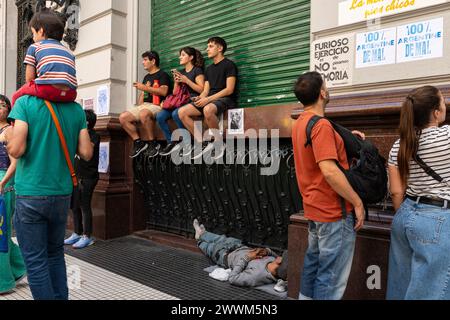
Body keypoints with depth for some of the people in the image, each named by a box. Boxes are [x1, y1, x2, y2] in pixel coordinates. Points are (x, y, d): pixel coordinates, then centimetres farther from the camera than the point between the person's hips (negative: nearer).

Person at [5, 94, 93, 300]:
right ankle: (60, 296, 27)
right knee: (56, 253, 20)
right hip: (62, 193, 4)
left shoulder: (25, 102, -8)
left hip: (30, 194, -4)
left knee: (35, 260, 7)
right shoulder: (76, 110, 1)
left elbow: (16, 150, -15)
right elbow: (86, 153, -1)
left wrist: (8, 135, 6)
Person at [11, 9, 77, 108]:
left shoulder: (34, 47, 18)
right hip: (70, 94, 4)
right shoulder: (69, 52, 28)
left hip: (47, 89, -3)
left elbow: (29, 79, 13)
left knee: (17, 97, 23)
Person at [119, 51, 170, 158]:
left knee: (143, 114, -41)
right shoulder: (147, 77, 25)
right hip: (144, 105, 8)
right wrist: (139, 106, 8)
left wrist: (145, 88, -14)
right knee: (123, 117, -9)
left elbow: (163, 91, -15)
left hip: (157, 105, -8)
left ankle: (153, 144, -26)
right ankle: (139, 142, -6)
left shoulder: (162, 75, 1)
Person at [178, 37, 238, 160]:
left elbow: (229, 89, -12)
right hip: (210, 100, 8)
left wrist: (208, 99, -18)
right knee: (182, 112, -13)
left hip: (225, 99, -7)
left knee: (208, 109, -42)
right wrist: (200, 98, -8)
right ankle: (203, 143, -10)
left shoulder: (229, 64, 0)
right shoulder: (209, 69, 23)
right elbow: (206, 90, 17)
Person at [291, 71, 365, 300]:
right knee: (332, 276, 2)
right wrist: (357, 202, -18)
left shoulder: (300, 123, 10)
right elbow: (329, 170, -27)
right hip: (334, 211, -9)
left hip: (314, 207, 10)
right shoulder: (321, 125, -20)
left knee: (314, 261, 21)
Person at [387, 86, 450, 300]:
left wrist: (404, 218, 15)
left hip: (406, 216, 6)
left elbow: (397, 192, 3)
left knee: (402, 285, 20)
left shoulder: (399, 146, 1)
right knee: (428, 292, 6)